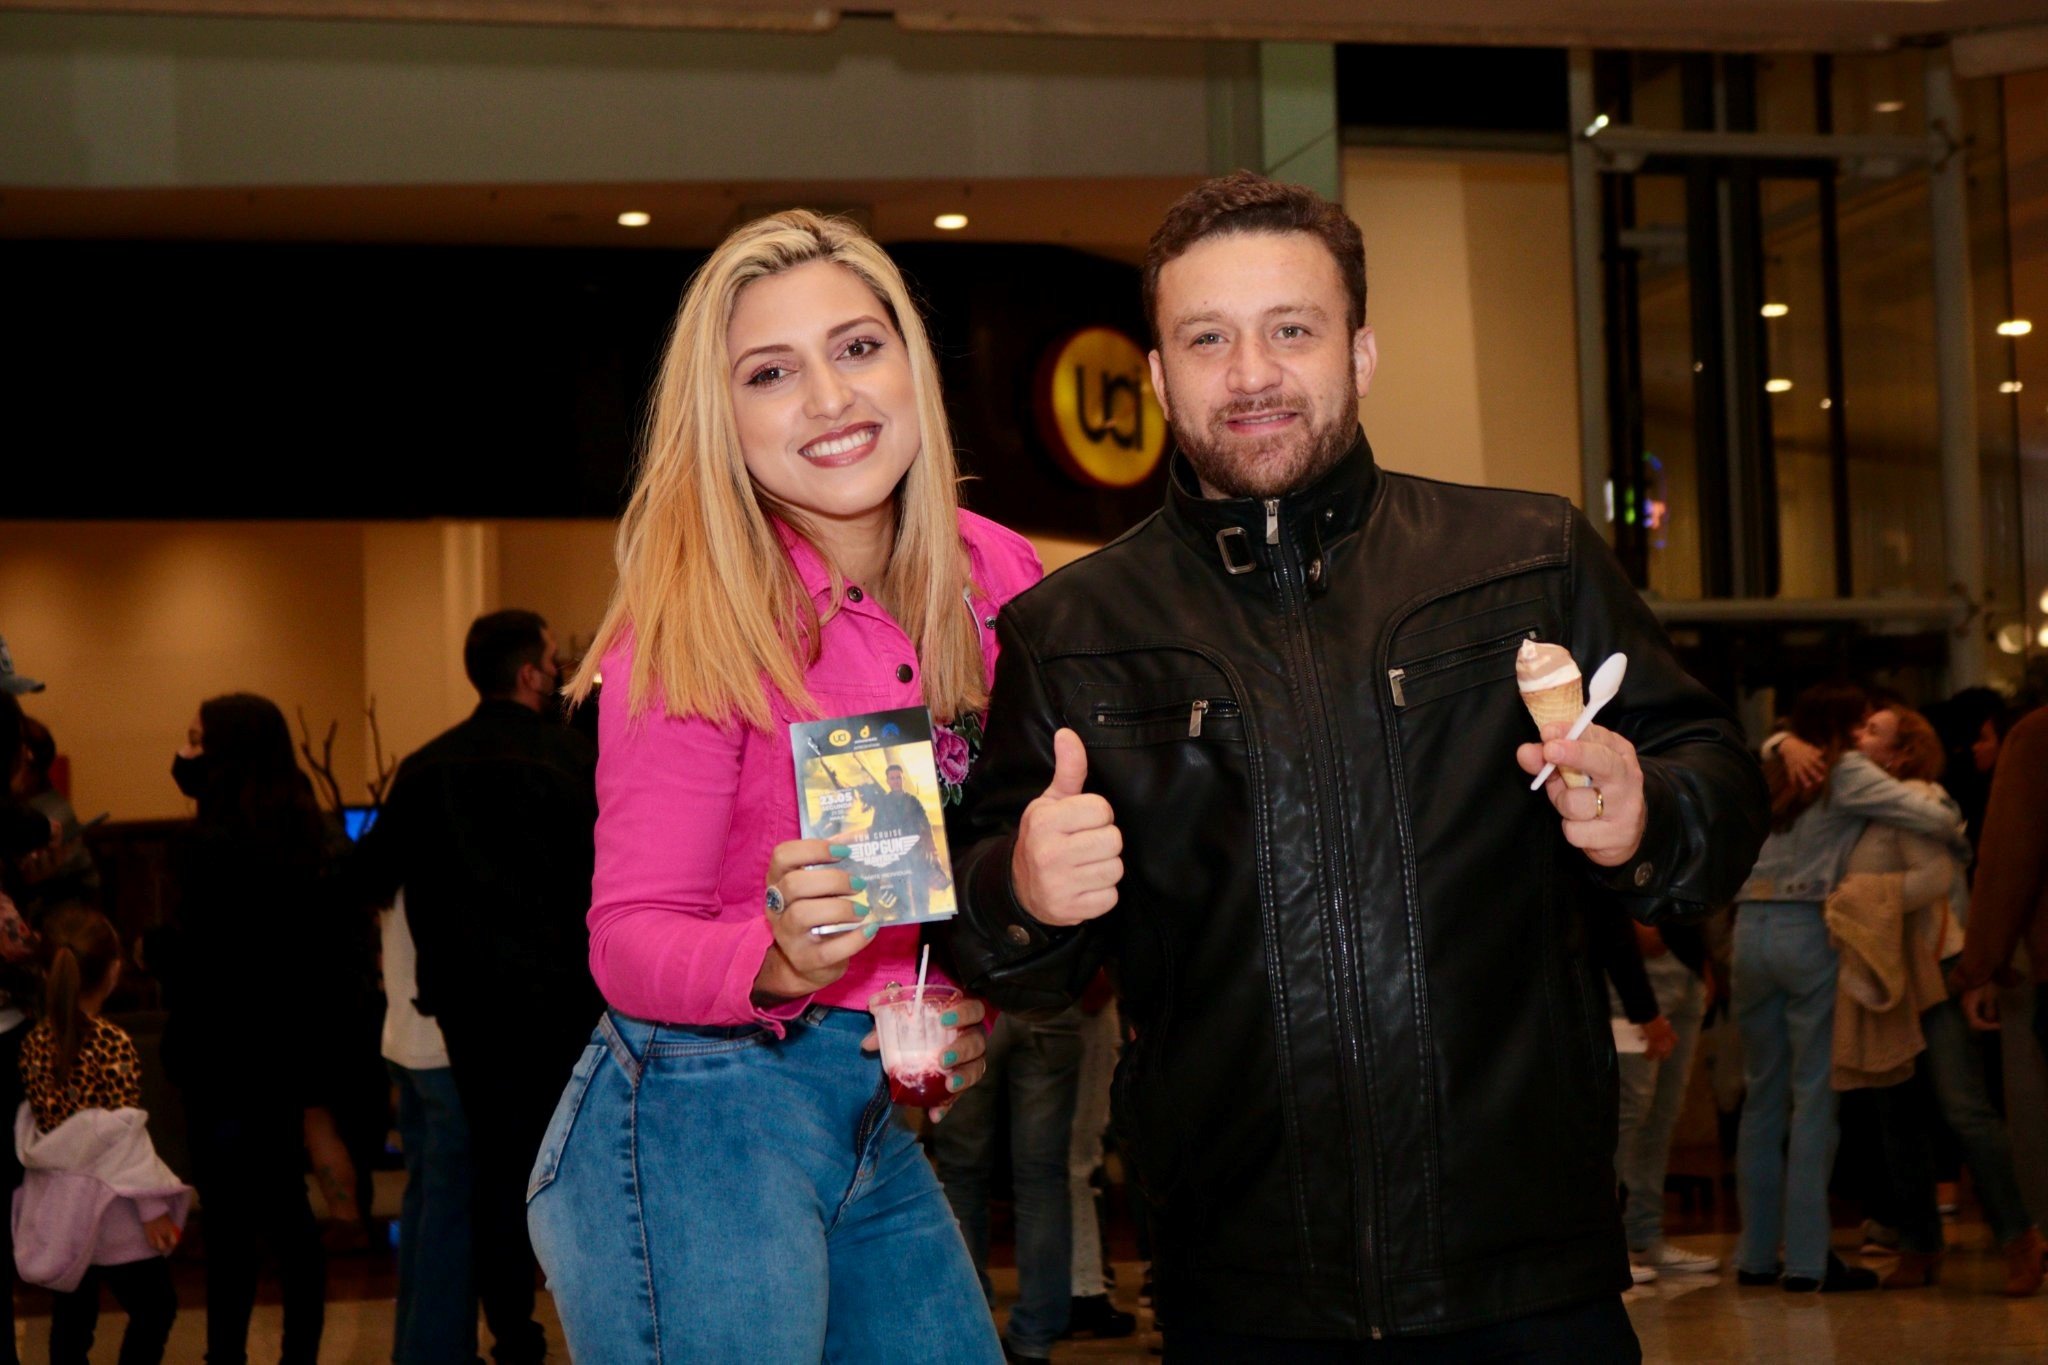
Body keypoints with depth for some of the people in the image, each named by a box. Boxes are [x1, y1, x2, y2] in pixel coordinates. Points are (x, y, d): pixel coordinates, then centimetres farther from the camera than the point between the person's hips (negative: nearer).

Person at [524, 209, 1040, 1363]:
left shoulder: (994, 579, 2)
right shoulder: (694, 628, -13)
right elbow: (628, 937, -12)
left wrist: (972, 1004, 0)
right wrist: (778, 963, -31)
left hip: (874, 1125, 6)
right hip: (698, 1124, -6)